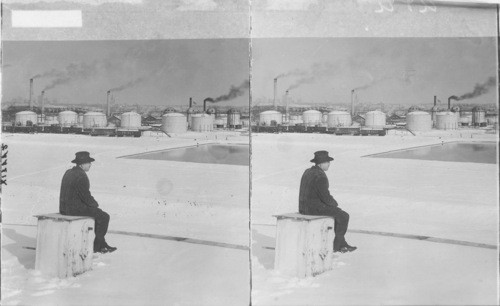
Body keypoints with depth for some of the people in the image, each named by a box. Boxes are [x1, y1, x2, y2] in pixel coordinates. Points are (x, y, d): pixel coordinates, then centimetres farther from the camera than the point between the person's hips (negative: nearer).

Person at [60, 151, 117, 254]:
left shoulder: (69, 172, 11)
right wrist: (96, 204, 1)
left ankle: (102, 244, 28)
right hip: (76, 209, -10)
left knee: (98, 213, 25)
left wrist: (93, 203, 15)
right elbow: (86, 196, -19)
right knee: (104, 217, 3)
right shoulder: (81, 176, -20)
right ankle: (96, 246, 12)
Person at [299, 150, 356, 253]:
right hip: (315, 208, -10)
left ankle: (342, 244, 27)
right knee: (344, 216, 4)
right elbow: (325, 197, -19)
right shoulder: (320, 177, -21)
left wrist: (332, 202, 16)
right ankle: (336, 246, 14)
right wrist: (335, 203, 1)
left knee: (338, 213, 25)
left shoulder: (308, 172, 11)